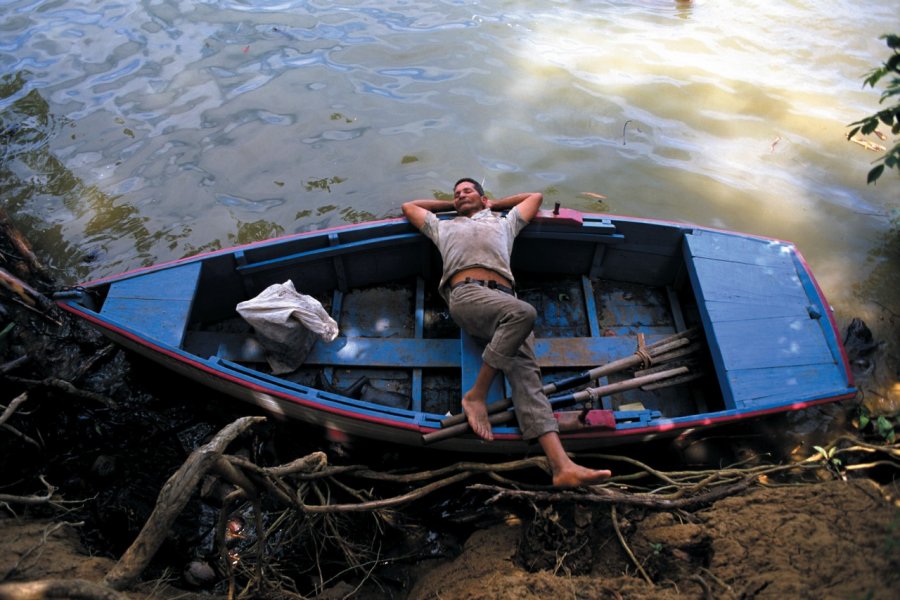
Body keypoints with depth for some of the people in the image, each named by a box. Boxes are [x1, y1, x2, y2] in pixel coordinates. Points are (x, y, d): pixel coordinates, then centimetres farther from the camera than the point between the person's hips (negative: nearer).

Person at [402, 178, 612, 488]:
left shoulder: (503, 223, 38)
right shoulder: (444, 227, 35)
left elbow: (536, 197, 51)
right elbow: (409, 207, 48)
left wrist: (494, 204, 51)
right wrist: (450, 205, 49)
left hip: (506, 298, 2)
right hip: (467, 293, -2)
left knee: (526, 370, -21)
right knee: (524, 312, -36)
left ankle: (561, 464, -37)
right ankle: (476, 395, -26)